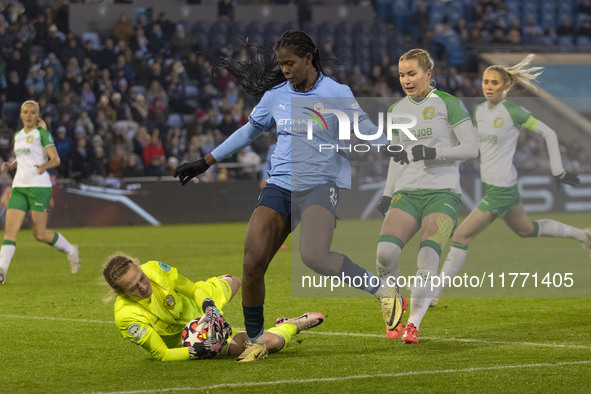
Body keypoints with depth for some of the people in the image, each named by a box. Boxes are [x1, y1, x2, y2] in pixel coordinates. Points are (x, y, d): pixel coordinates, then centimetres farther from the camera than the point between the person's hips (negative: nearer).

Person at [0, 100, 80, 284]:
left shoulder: (41, 133, -4)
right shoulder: (18, 136, 16)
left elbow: (56, 159, -11)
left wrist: (45, 166, -33)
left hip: (39, 187, -6)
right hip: (19, 188, 6)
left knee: (40, 234, -1)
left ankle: (70, 250, 23)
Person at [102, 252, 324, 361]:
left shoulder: (154, 270, -28)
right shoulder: (127, 317, -40)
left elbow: (191, 288, -10)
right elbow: (161, 355, -31)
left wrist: (208, 306, -28)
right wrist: (196, 352, -43)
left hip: (196, 308, 5)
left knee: (234, 282, 36)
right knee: (272, 342, -9)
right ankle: (294, 325, 26)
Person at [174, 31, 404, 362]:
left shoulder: (337, 94, -2)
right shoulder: (275, 96, 11)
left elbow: (367, 130, -1)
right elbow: (248, 132, 24)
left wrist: (392, 149, -21)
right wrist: (205, 163, 27)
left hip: (321, 185, -5)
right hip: (280, 186, 5)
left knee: (313, 256, -31)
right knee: (252, 263, -10)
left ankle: (384, 291, -10)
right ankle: (256, 341, 9)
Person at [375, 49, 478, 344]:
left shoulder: (447, 103, -1)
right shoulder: (396, 110, 16)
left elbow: (471, 148, -4)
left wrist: (431, 153, -14)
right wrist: (387, 194, 16)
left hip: (443, 193, -4)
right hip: (406, 193, 4)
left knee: (428, 258, -22)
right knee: (385, 251, -20)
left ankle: (413, 324, -13)